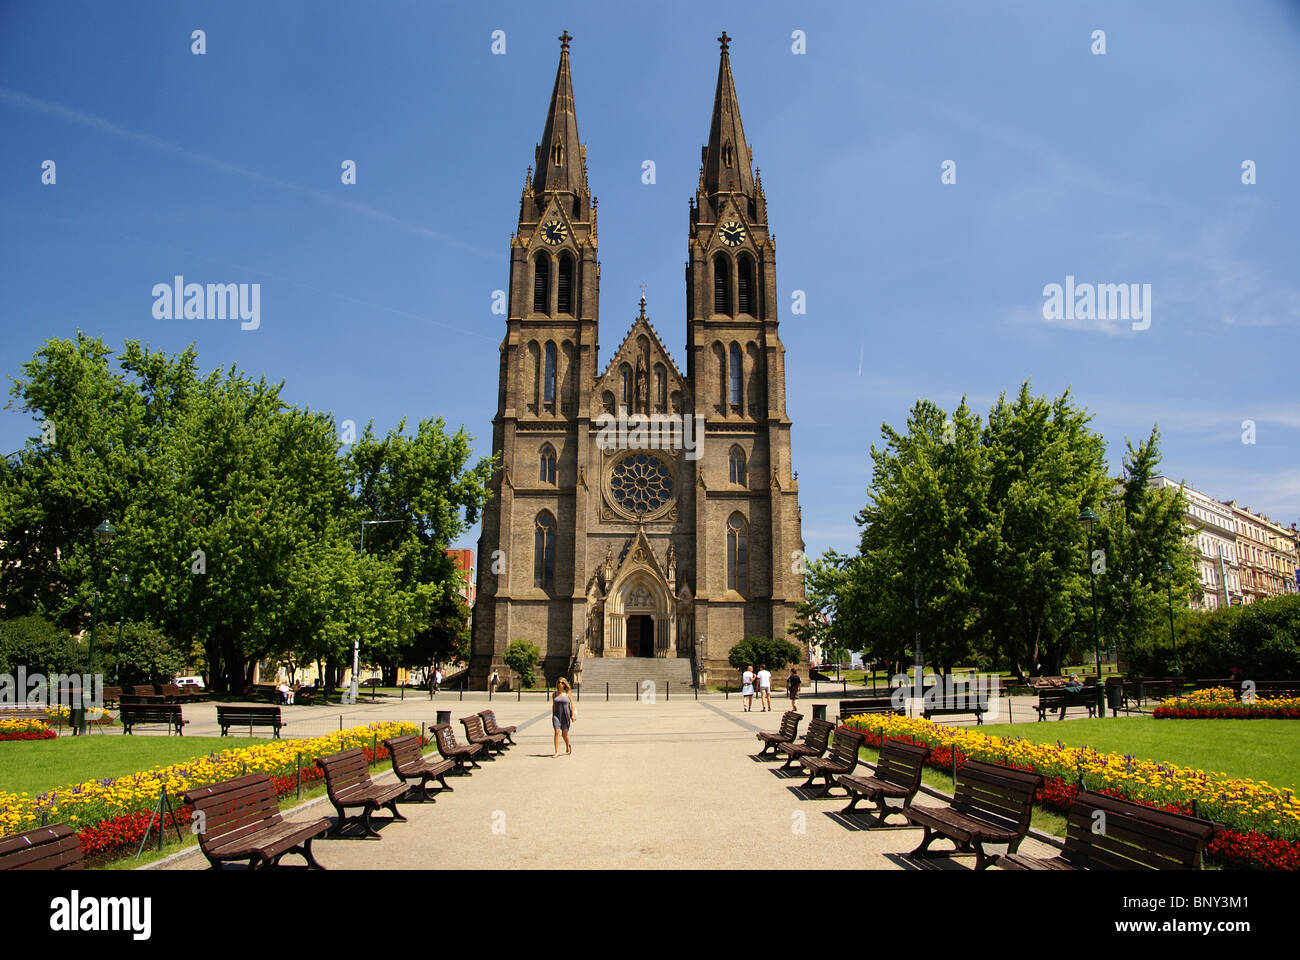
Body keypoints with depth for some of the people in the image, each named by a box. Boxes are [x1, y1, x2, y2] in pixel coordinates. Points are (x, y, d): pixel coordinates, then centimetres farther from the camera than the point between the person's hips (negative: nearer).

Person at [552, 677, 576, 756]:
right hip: (556, 715, 1)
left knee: (564, 734, 8)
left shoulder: (567, 694, 0)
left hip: (566, 715, -1)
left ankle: (568, 746, 38)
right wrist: (552, 716, 15)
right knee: (557, 732, -13)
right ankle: (556, 752, -12)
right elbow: (553, 705, 14)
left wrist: (572, 715, -3)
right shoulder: (554, 694, 5)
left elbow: (572, 704, 3)